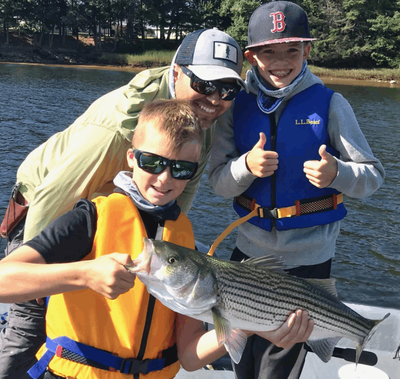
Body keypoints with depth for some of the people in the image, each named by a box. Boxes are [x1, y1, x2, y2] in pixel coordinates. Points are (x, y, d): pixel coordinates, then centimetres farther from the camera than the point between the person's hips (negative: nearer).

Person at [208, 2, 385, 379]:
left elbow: (373, 175, -7)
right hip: (250, 251, 3)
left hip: (307, 259, -3)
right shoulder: (237, 106, -1)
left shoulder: (329, 104, -8)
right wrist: (246, 166, -24)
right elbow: (218, 181, -3)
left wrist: (336, 173, -28)